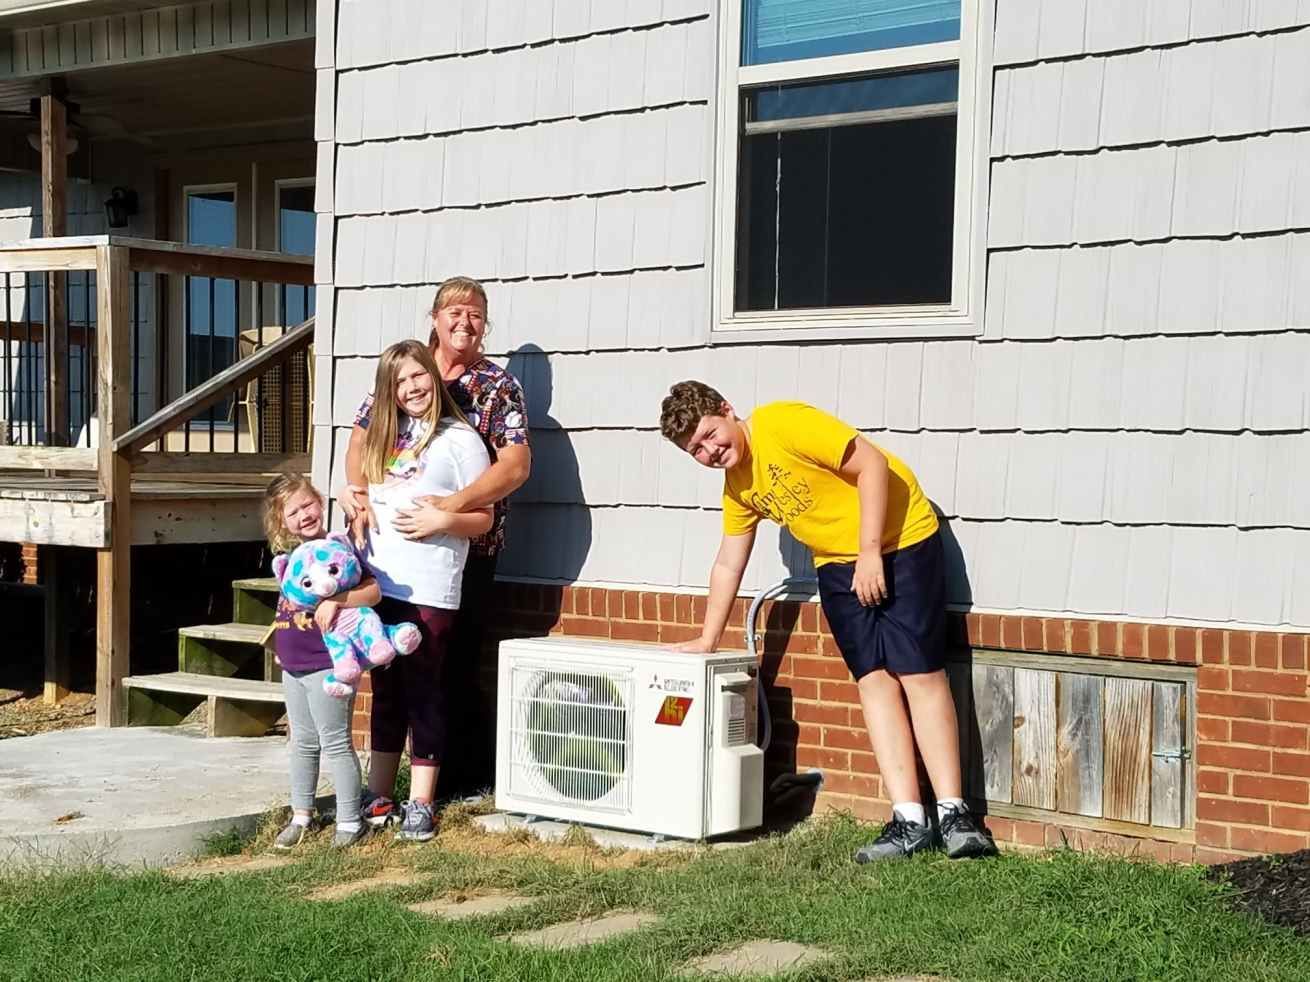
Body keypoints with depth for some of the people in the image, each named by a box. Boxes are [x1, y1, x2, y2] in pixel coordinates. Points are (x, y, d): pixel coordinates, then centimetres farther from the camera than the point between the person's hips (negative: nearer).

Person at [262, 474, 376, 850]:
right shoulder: (289, 554, 8)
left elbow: (373, 591, -22)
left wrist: (336, 602, -35)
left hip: (327, 664, -8)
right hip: (293, 666, 8)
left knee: (335, 744, -2)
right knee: (303, 743, 17)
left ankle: (349, 822, 6)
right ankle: (301, 815, 28)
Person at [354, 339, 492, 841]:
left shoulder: (459, 438, -2)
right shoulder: (382, 437, 15)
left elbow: (483, 519, -1)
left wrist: (441, 520, -17)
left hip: (428, 590, -5)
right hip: (378, 583, 5)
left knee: (422, 690, -1)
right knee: (385, 690, 11)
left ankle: (420, 804, 6)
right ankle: (378, 796, 18)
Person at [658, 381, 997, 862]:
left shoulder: (784, 423, -18)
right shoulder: (737, 487, 6)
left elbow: (873, 463, -21)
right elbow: (728, 564, 16)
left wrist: (870, 551, -21)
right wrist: (707, 641, 15)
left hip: (899, 540, -7)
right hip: (838, 565, 7)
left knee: (922, 674, -11)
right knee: (875, 680, -4)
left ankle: (954, 815, -10)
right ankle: (909, 821, -8)